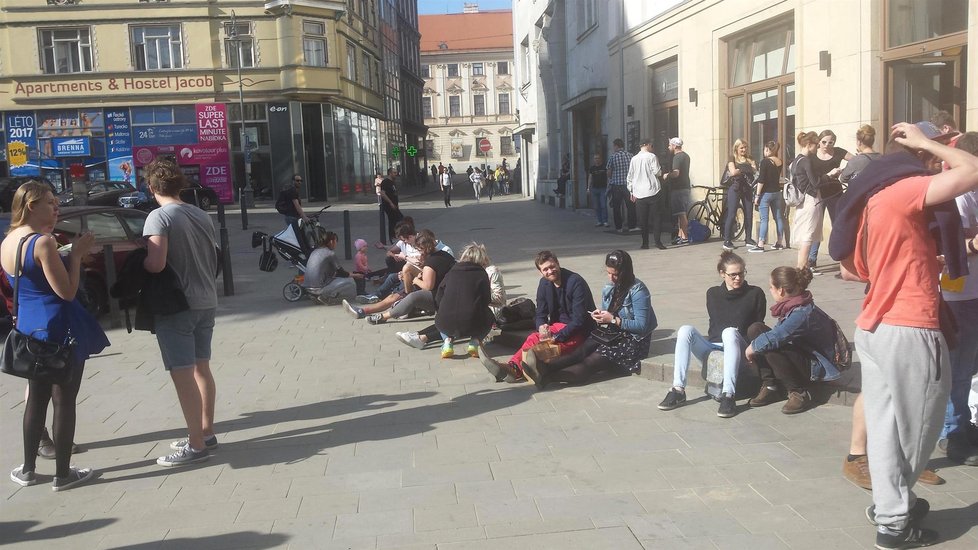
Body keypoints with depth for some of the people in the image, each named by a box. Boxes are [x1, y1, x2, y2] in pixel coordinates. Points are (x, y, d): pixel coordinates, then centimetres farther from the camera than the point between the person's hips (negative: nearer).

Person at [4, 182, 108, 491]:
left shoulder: (7, 243, 7)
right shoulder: (43, 242, -19)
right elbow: (67, 291, -19)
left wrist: (71, 255, 12)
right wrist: (77, 254, -12)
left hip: (28, 328, 8)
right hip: (58, 328, -8)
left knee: (36, 398, 19)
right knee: (64, 401, 3)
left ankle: (28, 470, 28)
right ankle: (63, 474, 11)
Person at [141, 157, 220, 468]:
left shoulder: (159, 217, -13)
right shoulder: (201, 215, 9)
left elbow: (156, 264, -22)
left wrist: (135, 265, -3)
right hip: (206, 301, 8)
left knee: (182, 374, -4)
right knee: (201, 368, 17)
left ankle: (196, 446, -1)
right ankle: (206, 432, 27)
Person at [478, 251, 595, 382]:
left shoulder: (576, 282, -17)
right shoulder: (544, 284, 4)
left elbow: (579, 320, -20)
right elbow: (541, 315, 7)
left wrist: (556, 337, -25)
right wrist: (542, 327, -17)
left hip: (580, 331, -7)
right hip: (558, 326, 7)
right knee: (534, 339, -24)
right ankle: (512, 366, -48)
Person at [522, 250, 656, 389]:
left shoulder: (638, 291, -14)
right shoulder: (609, 288, 10)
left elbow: (642, 326, -19)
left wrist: (613, 319, -23)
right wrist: (600, 316, -6)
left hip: (635, 341, -7)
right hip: (614, 335, 7)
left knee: (593, 359, -28)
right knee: (584, 349, -25)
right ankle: (545, 367, -49)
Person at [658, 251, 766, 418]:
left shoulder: (755, 294, 5)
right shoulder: (713, 293, 14)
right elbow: (715, 325, 15)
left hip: (740, 350, -3)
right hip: (713, 345, 3)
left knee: (730, 333, -36)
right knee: (685, 330, -24)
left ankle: (728, 395, -45)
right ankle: (678, 390, -29)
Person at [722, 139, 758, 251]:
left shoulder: (749, 159, 15)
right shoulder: (732, 159, 3)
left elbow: (755, 170, -1)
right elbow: (733, 172, -13)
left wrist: (739, 170, -12)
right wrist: (747, 169, -2)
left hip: (747, 189, 5)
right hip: (735, 188, -5)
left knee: (749, 214, 4)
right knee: (731, 215, -7)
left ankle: (748, 239, 15)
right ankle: (727, 241, -4)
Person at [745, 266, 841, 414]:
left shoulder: (802, 313, -27)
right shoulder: (791, 305, 1)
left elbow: (775, 337, -35)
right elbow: (779, 333, 8)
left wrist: (752, 348, -18)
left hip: (816, 367, -9)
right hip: (799, 351, 9)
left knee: (771, 348, -33)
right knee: (755, 329, -4)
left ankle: (799, 394, -13)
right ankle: (769, 387, -2)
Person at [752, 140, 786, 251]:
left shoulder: (765, 161, -12)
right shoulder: (780, 162, 8)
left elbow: (761, 179, -16)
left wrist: (757, 195, -13)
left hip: (766, 193, -7)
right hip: (777, 192, 7)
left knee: (764, 219, -8)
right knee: (778, 217, 11)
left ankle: (760, 245, -10)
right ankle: (779, 243, 19)